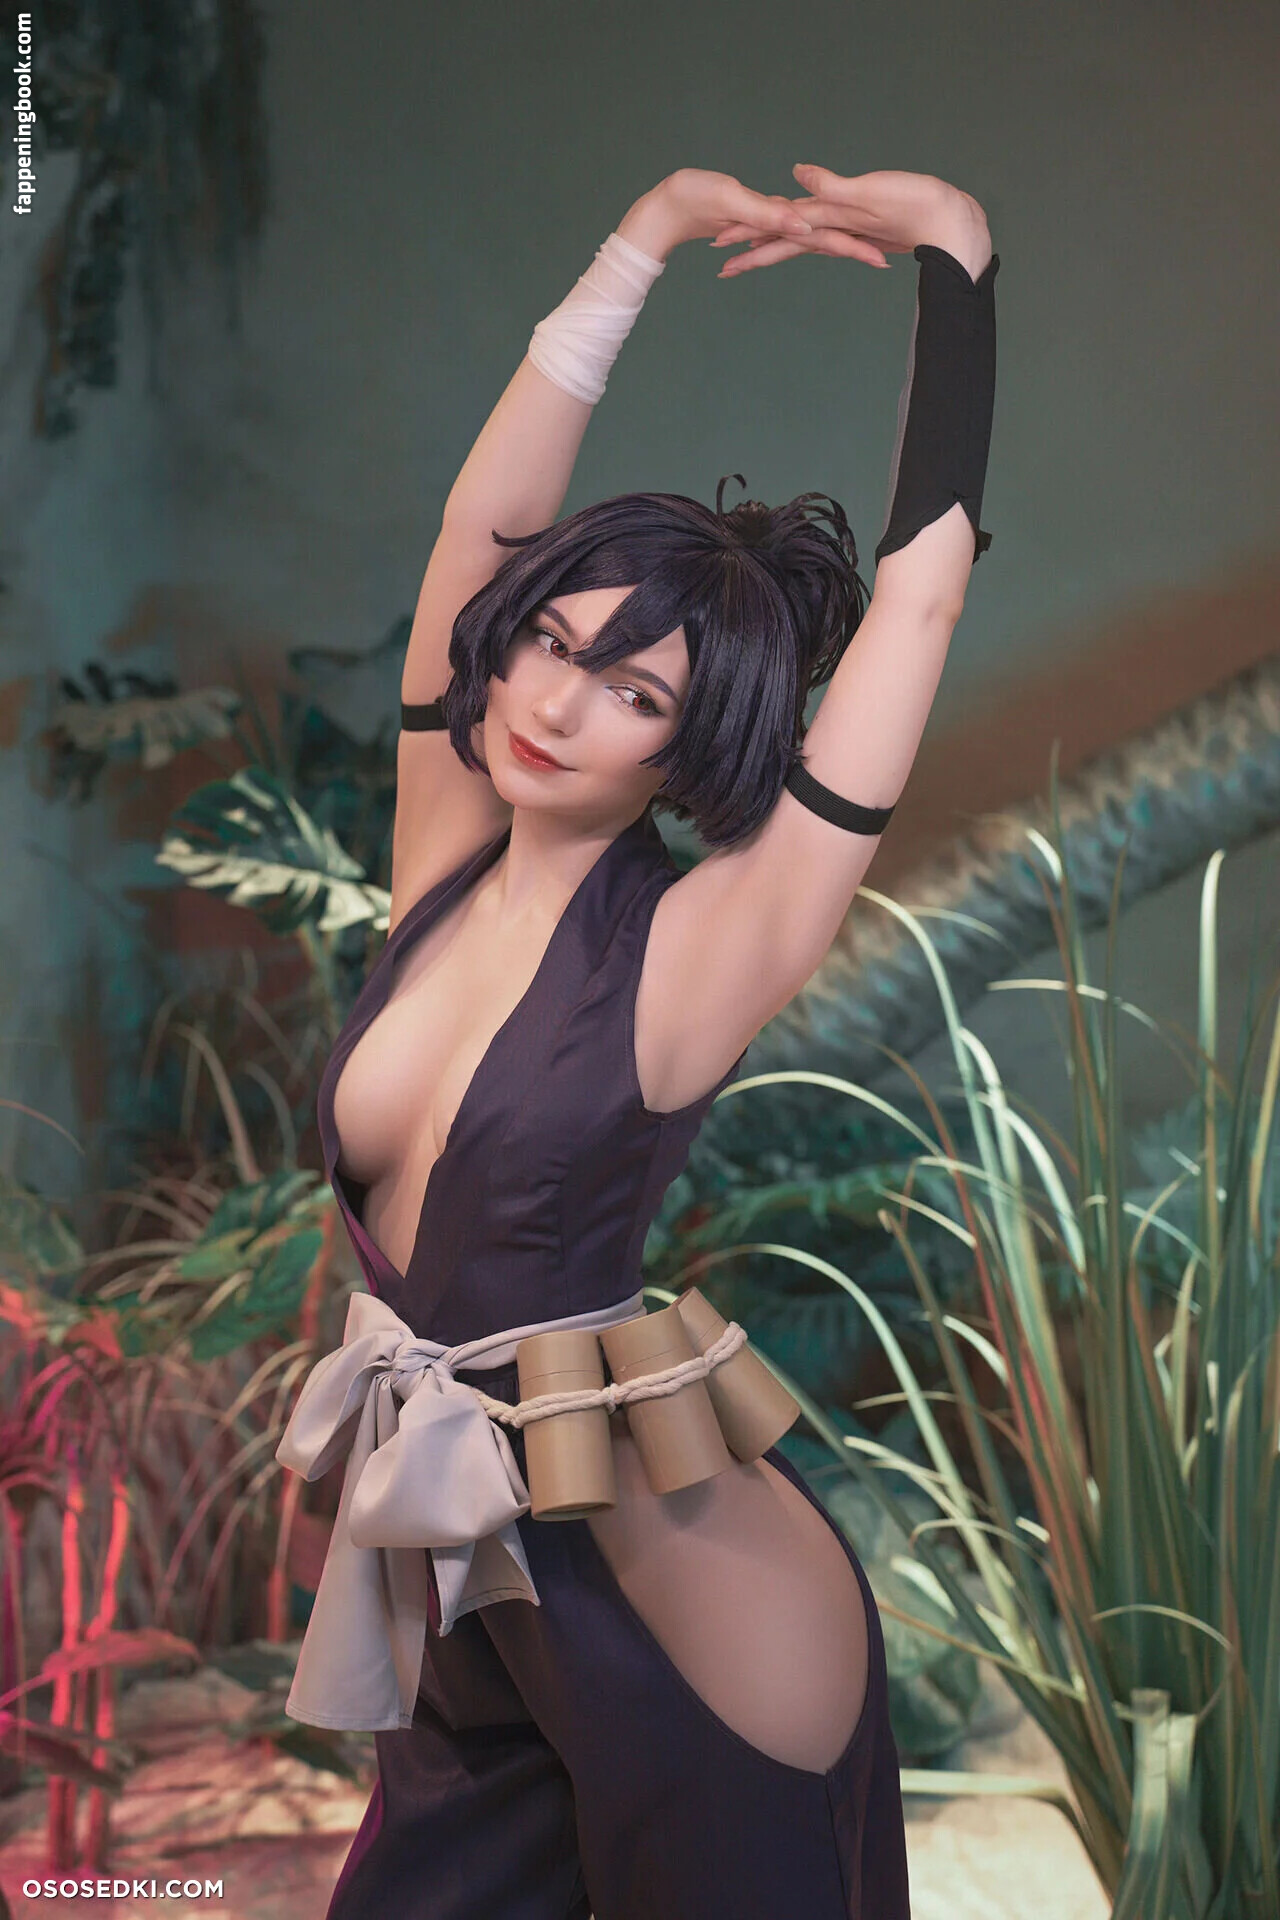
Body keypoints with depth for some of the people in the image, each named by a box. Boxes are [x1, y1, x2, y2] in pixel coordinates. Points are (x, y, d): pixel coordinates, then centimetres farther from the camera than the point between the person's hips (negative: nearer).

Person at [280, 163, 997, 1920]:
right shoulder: (444, 868, -1)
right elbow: (484, 522, -3)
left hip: (676, 1607, -5)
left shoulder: (697, 950, -15)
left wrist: (953, 257, -8)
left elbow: (924, 586, -16)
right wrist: (648, 239, -1)